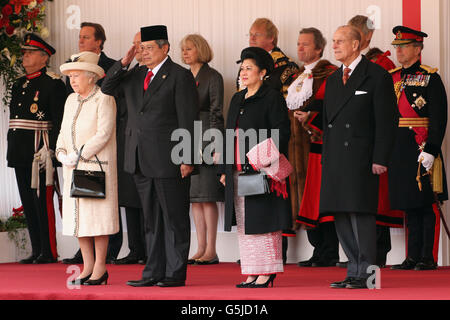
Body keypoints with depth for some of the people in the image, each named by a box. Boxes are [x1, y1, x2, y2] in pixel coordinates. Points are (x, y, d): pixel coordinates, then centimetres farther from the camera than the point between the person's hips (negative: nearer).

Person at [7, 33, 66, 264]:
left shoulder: (53, 83, -5)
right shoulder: (19, 85, 18)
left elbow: (59, 120, -11)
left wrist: (50, 149, -18)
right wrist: (12, 149, 16)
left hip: (40, 149, -8)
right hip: (20, 153, 8)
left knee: (42, 201, -7)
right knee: (28, 202, 9)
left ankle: (49, 252, -2)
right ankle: (37, 251, 14)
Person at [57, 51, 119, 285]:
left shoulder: (104, 99, -8)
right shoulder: (71, 100, 16)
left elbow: (103, 134, -15)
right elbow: (64, 132, 18)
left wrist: (79, 155, -17)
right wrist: (61, 153, -1)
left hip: (97, 165, -7)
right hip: (73, 169, 7)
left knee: (98, 213, -5)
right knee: (77, 214, 6)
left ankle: (100, 268, 0)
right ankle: (88, 266, 12)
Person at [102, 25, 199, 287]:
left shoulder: (180, 76, -7)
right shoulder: (136, 76, 14)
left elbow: (188, 121, -10)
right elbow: (107, 89, 18)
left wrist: (188, 159, -15)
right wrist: (123, 64, 4)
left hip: (169, 161, -7)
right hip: (142, 161, 7)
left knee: (175, 219, 0)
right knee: (152, 220, 12)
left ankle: (176, 273, 5)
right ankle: (154, 272, 17)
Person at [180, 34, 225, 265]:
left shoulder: (213, 77, -4)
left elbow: (216, 112, -8)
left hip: (206, 138, -7)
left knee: (207, 196, -7)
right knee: (195, 197, 6)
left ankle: (211, 251, -4)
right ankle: (201, 249, 9)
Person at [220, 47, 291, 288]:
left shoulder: (272, 98, -5)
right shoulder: (237, 100, 18)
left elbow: (281, 134, -11)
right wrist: (225, 169, 15)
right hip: (238, 173, 8)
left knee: (262, 222, -5)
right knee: (244, 224, 7)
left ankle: (267, 272, 0)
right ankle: (251, 273, 12)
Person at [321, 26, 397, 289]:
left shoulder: (377, 76, -2)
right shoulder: (333, 80, 19)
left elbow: (387, 121, -6)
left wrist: (380, 159, -13)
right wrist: (326, 159, 15)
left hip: (362, 159, -7)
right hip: (335, 160, 7)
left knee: (361, 213, -8)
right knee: (341, 217, 6)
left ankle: (365, 274, -4)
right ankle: (355, 271, 13)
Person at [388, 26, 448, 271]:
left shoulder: (430, 78, -4)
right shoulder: (392, 78, 14)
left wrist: (430, 150, -17)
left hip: (421, 149, -6)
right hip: (398, 150, 6)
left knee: (426, 205, -3)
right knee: (409, 206, 9)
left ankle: (428, 257, 0)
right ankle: (413, 257, 13)